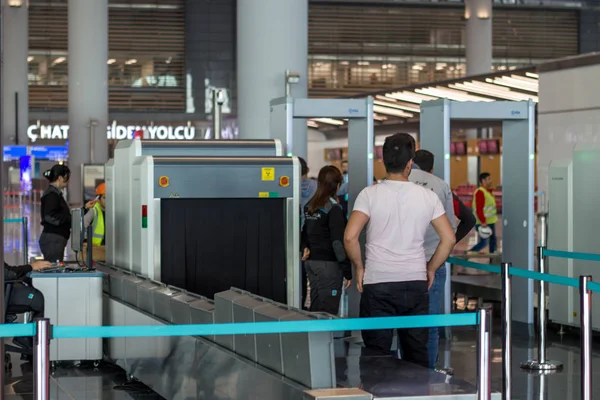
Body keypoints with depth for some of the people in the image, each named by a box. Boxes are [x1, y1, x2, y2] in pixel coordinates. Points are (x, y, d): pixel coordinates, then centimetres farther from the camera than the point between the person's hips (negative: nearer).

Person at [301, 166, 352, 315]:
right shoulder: (333, 208, -14)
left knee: (315, 307, 13)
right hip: (329, 264, -8)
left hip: (311, 262, 8)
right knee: (328, 311, -5)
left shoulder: (309, 206, 9)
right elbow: (339, 241, -16)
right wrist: (347, 271, -13)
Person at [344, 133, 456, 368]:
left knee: (377, 355, 3)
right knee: (417, 353, 10)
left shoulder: (370, 194, -6)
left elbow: (350, 237, -14)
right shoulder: (427, 197, 1)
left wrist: (359, 267, 1)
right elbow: (449, 238, 0)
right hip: (416, 284, 2)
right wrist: (431, 269, 12)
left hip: (378, 284, -2)